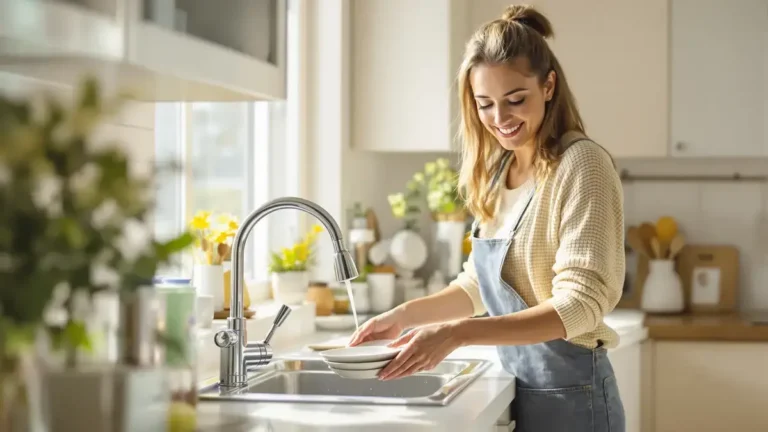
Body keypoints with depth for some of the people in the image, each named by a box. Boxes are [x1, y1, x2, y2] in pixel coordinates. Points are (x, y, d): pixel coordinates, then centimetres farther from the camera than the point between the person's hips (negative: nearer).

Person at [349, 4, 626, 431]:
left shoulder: (581, 165, -16)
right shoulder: (498, 172, 7)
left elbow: (579, 304, -23)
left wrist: (458, 333, -31)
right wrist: (405, 315, -2)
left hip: (570, 397, -7)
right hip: (519, 391, 7)